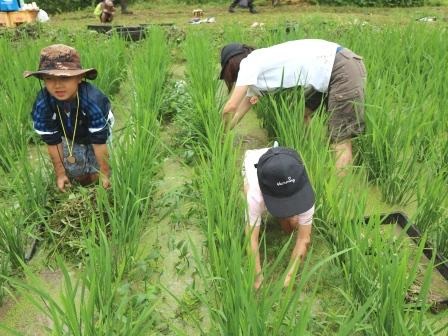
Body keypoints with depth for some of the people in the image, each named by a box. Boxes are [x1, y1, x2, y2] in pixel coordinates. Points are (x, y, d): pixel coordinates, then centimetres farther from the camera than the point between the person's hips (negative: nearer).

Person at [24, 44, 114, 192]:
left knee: (95, 173, -7)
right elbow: (52, 142, -20)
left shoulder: (94, 100, -43)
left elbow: (99, 142, -35)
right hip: (69, 136, 3)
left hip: (96, 130, -2)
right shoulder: (42, 104, -33)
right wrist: (60, 174, -12)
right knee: (74, 172, -5)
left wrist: (105, 173, -27)